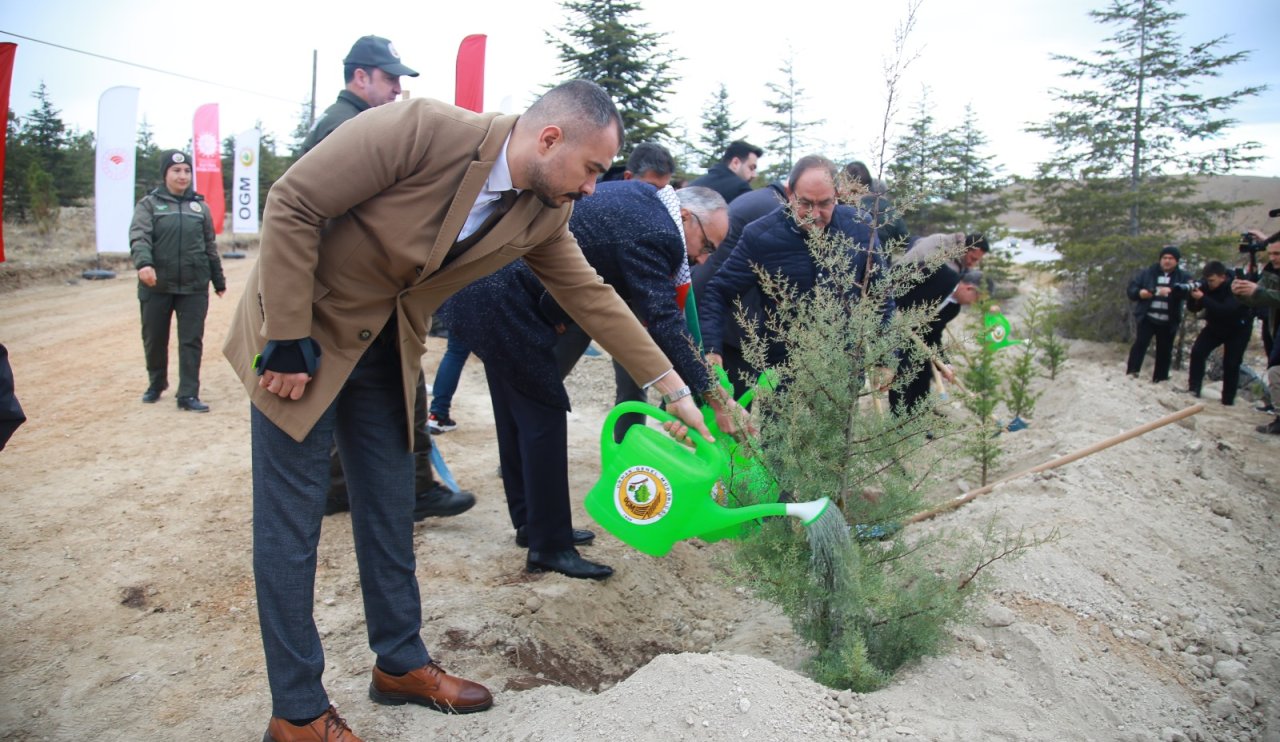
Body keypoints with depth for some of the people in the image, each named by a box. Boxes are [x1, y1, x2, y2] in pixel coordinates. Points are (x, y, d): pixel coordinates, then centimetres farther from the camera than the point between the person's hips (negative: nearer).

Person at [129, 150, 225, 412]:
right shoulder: (149, 204, 2)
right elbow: (139, 236, -13)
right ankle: (156, 384, 33)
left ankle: (188, 395, 4)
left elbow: (210, 246, 15)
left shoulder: (199, 206, 11)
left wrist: (218, 280, 17)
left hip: (194, 287, 1)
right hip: (157, 286, -1)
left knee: (192, 341, -1)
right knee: (154, 339, 11)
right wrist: (143, 263, -32)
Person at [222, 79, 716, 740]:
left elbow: (590, 295, 3)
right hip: (301, 336, -6)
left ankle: (399, 663, 31)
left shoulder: (544, 213, -7)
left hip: (386, 352, 6)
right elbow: (292, 204, -23)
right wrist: (287, 340, -22)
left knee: (390, 514, 12)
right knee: (290, 524, 0)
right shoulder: (419, 128, -28)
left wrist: (670, 384, 2)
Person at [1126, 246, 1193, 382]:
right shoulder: (1148, 273, 5)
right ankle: (1131, 371, -12)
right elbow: (1131, 288, 7)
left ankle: (1160, 378, 20)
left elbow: (1188, 292, -19)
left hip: (1168, 322, 1)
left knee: (1164, 351, 9)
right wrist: (1139, 293, -16)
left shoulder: (1183, 277, 2)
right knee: (1140, 343, -16)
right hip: (1147, 318, -1)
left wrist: (1171, 291, -38)